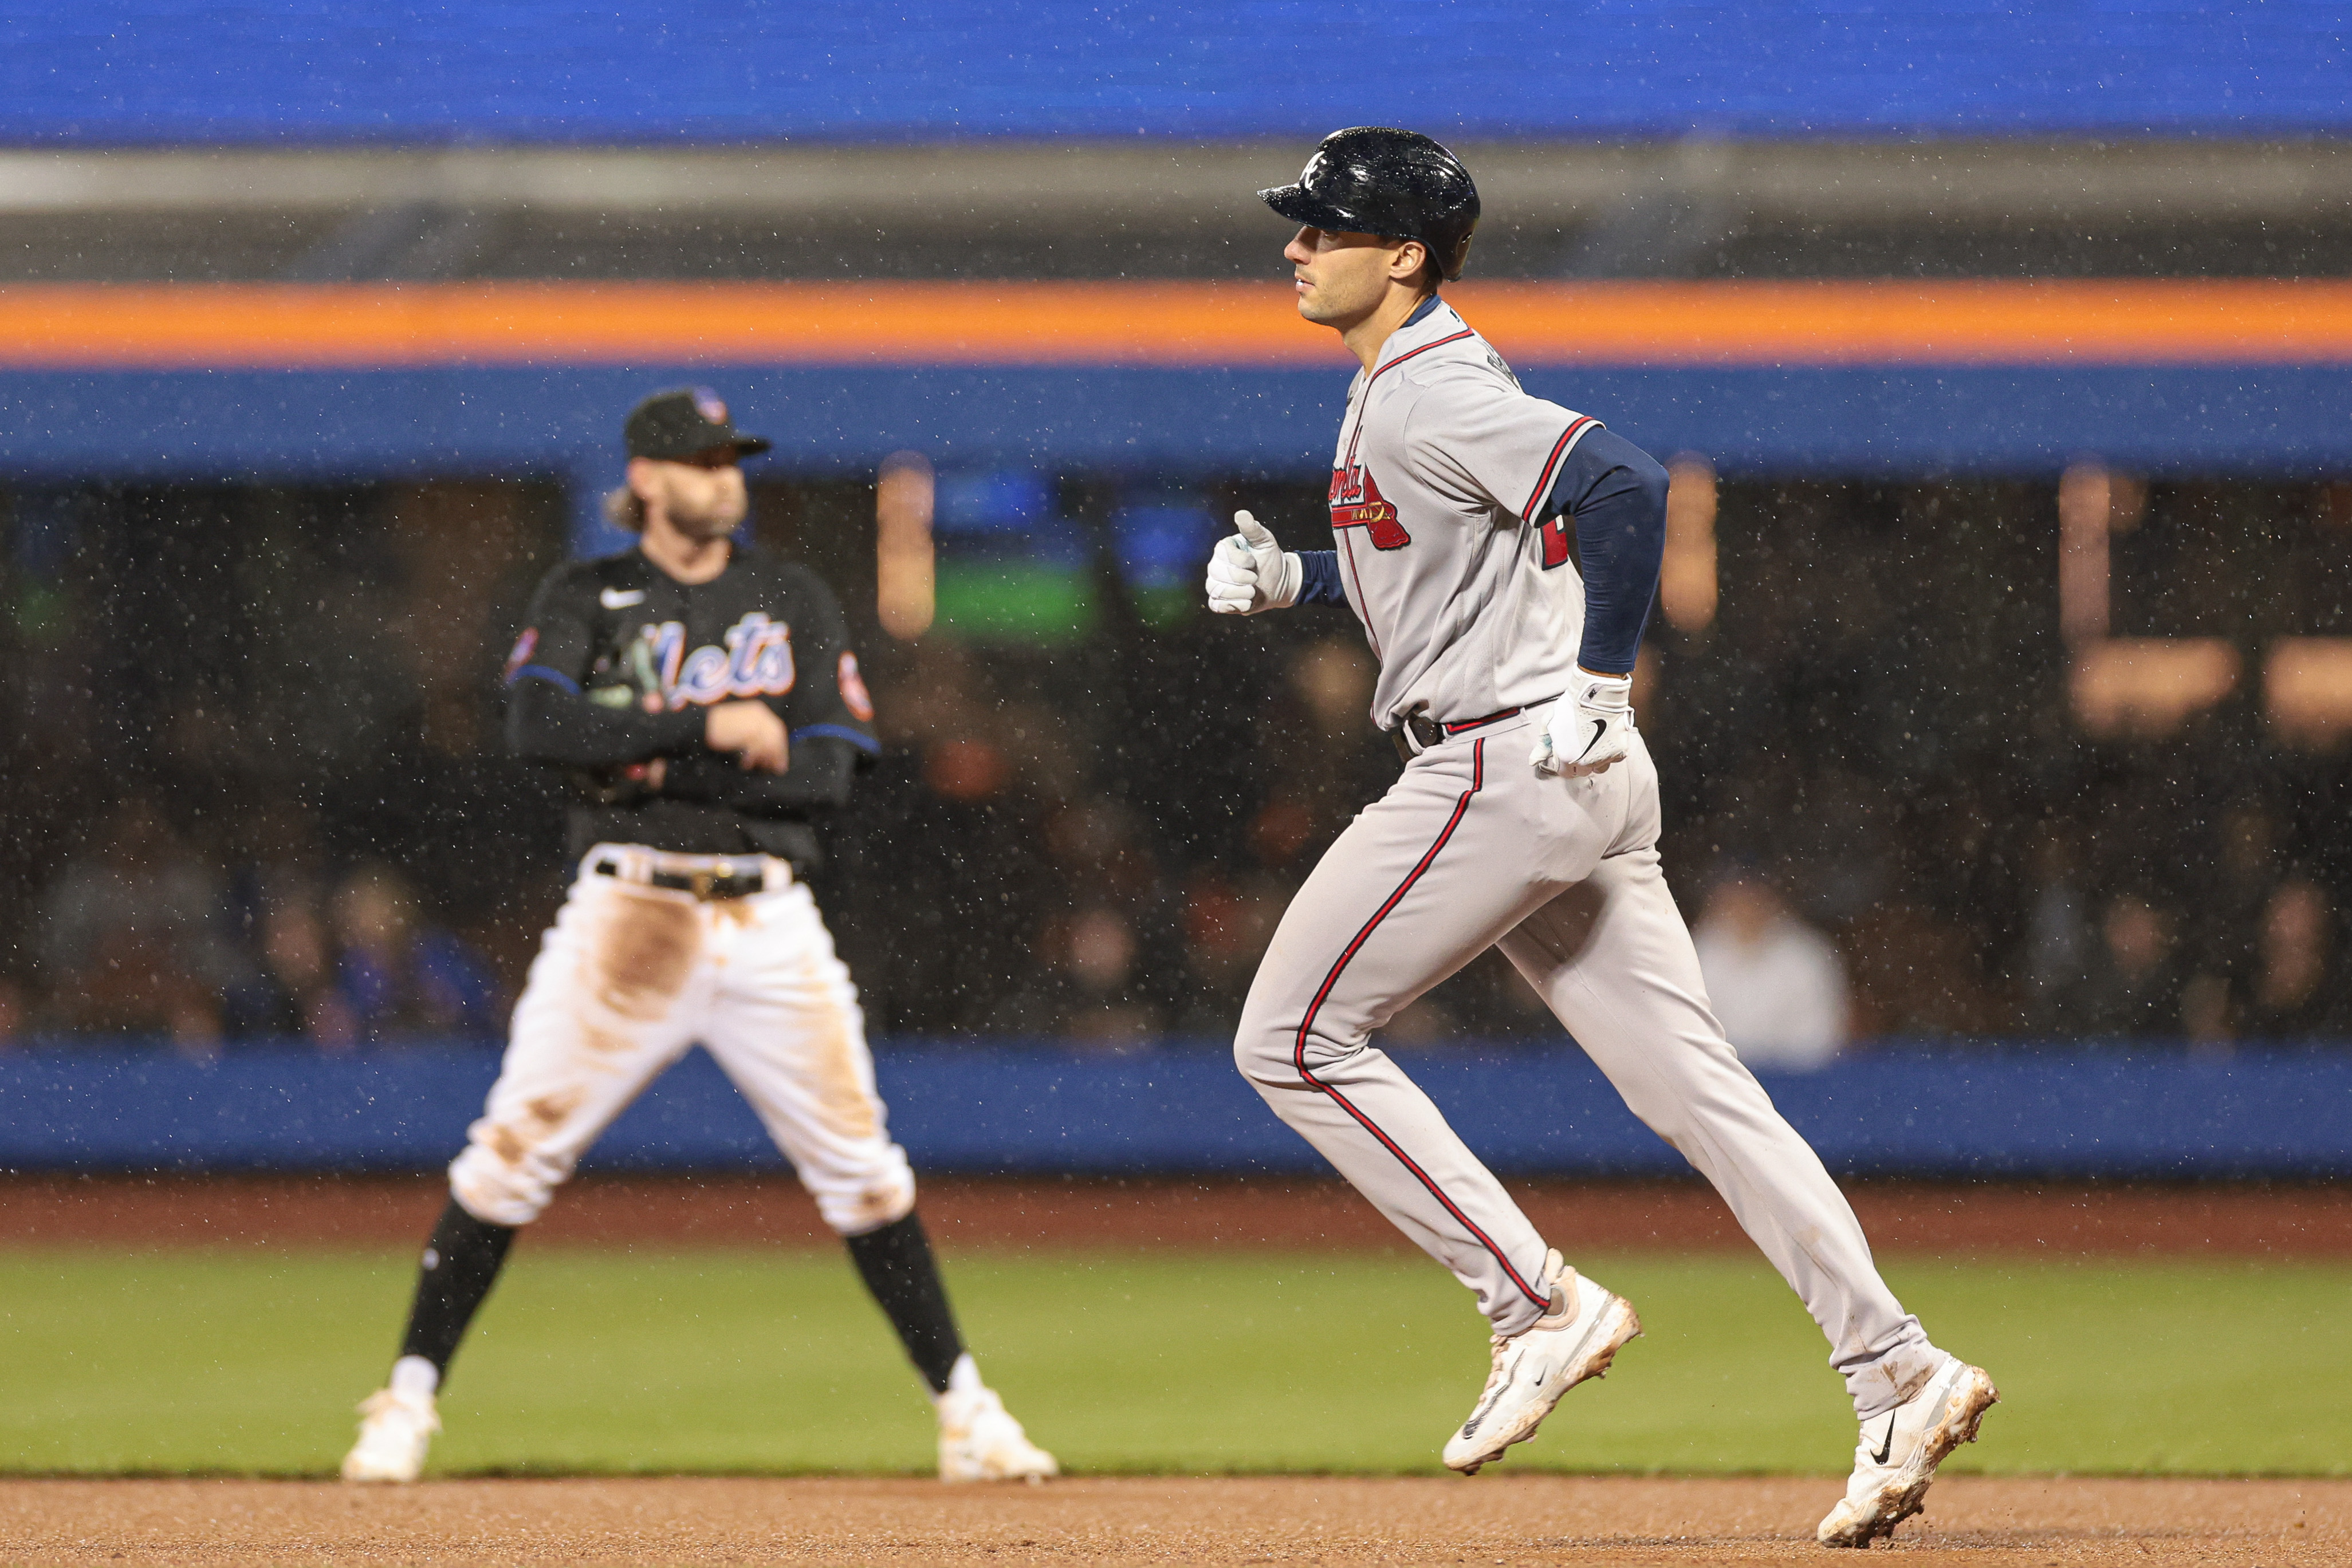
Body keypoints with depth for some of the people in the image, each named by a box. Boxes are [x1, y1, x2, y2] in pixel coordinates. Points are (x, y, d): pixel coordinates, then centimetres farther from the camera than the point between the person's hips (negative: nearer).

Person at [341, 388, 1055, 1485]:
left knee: (859, 1165, 2)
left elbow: (826, 772, -1)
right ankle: (409, 1400, 2)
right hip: (626, 907, -2)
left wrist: (656, 769, -10)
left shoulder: (794, 603, 11)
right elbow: (538, 724, -14)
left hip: (768, 921, 2)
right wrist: (705, 728, -20)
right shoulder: (587, 598, 5)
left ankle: (963, 1407, 9)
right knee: (517, 1150, -7)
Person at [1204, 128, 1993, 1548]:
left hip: (1509, 766, -10)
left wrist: (1600, 682, -23)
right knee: (1693, 1085, 5)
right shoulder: (1403, 390, 17)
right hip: (1572, 787, 10)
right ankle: (1899, 1377, -1)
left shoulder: (1430, 400, -15)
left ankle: (1539, 1306, -2)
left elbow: (1626, 485, -27)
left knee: (1294, 1040, -1)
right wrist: (1290, 578, 15)